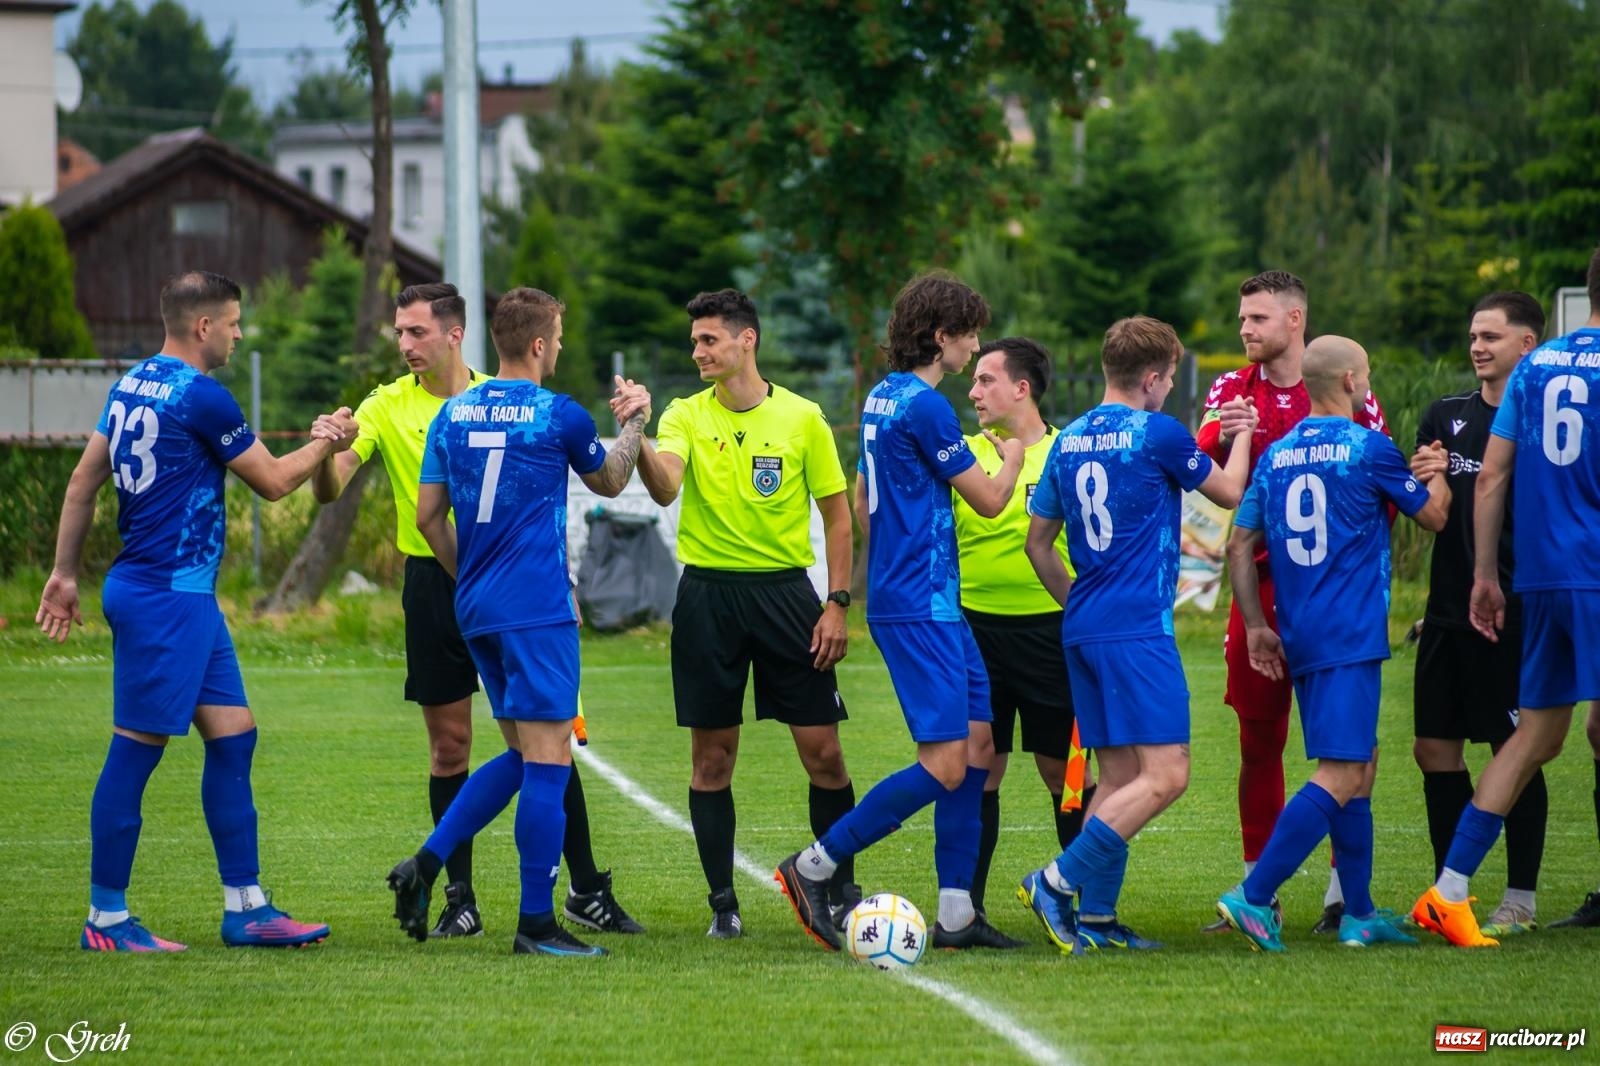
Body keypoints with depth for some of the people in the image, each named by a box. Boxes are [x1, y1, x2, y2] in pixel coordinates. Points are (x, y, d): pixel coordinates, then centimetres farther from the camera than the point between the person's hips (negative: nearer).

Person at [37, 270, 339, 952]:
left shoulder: (133, 384, 11)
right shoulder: (201, 397, -15)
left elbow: (83, 480, 15)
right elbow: (273, 482, -6)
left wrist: (64, 573, 20)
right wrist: (326, 443, 12)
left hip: (185, 597, 10)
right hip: (167, 596, -10)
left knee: (233, 736, 10)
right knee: (135, 750, -4)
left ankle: (244, 907, 12)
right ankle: (106, 919, 1)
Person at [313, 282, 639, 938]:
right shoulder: (387, 407, 0)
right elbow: (329, 490, -10)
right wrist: (327, 453, -32)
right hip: (434, 584, 0)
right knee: (449, 748, 2)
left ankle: (587, 890, 8)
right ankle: (460, 902, 10)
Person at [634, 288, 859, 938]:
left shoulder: (802, 418, 0)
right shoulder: (686, 416, 2)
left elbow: (837, 514, 4)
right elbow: (665, 488, -17)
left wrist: (837, 604, -2)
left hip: (785, 591, -1)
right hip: (708, 593, 1)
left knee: (823, 754, -1)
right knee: (712, 757, 2)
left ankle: (842, 890, 15)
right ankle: (723, 902, 10)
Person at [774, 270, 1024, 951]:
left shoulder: (882, 398, 14)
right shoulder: (923, 405, -16)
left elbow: (861, 499, 26)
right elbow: (988, 501, -9)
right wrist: (1013, 455, 12)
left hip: (932, 603, 10)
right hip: (920, 606, -10)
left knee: (977, 744, 8)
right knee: (945, 763, -12)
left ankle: (956, 913, 7)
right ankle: (814, 867, -6)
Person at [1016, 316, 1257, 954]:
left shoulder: (1068, 441, 12)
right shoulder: (1158, 434, -8)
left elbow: (1037, 542, 19)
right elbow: (1230, 493, 7)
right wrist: (1242, 434, 24)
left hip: (1082, 631, 8)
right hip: (1139, 630, -8)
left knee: (1118, 777, 11)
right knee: (1164, 776, -10)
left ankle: (1095, 919, 5)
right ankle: (1057, 883, -18)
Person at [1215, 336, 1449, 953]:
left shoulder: (1276, 456, 10)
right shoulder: (1368, 448, -7)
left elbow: (1240, 545, 9)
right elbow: (1432, 516, 6)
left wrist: (1257, 626, 14)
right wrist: (1438, 474, 27)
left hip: (1299, 640, 8)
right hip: (1350, 638, -8)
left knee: (1359, 767, 16)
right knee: (1340, 778, -11)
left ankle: (1359, 914, 16)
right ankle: (1254, 897, -21)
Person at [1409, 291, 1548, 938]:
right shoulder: (1445, 417, 12)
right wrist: (1422, 480, -9)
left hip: (1515, 616, -6)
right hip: (1449, 611, 6)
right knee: (1435, 748, 6)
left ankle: (1521, 901, 4)